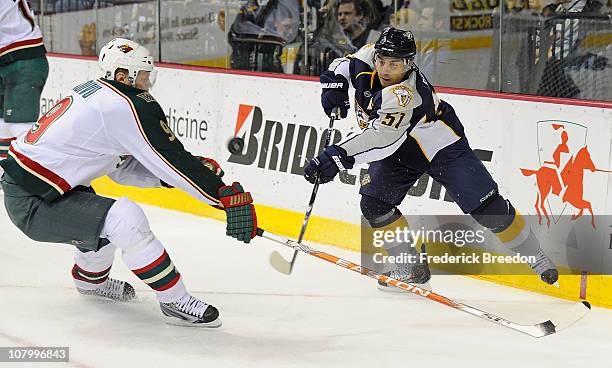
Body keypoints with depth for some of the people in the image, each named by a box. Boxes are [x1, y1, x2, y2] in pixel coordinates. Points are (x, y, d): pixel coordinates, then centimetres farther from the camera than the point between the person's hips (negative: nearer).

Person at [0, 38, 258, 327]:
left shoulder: (93, 91, 12)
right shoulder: (127, 106, -17)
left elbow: (122, 169, 14)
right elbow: (172, 161, -18)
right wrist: (229, 196, -15)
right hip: (32, 203, -11)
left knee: (104, 216, 31)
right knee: (125, 218, -24)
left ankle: (90, 279, 54)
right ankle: (174, 302, -17)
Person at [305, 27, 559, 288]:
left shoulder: (404, 93, -38)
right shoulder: (368, 58, -17)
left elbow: (383, 137, -51)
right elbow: (342, 64, 5)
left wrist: (340, 155, -62)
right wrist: (334, 84, -17)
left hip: (441, 147, -7)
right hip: (398, 152, 7)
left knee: (487, 207, -12)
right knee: (373, 205, -10)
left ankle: (535, 258, 6)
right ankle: (411, 266, 6)